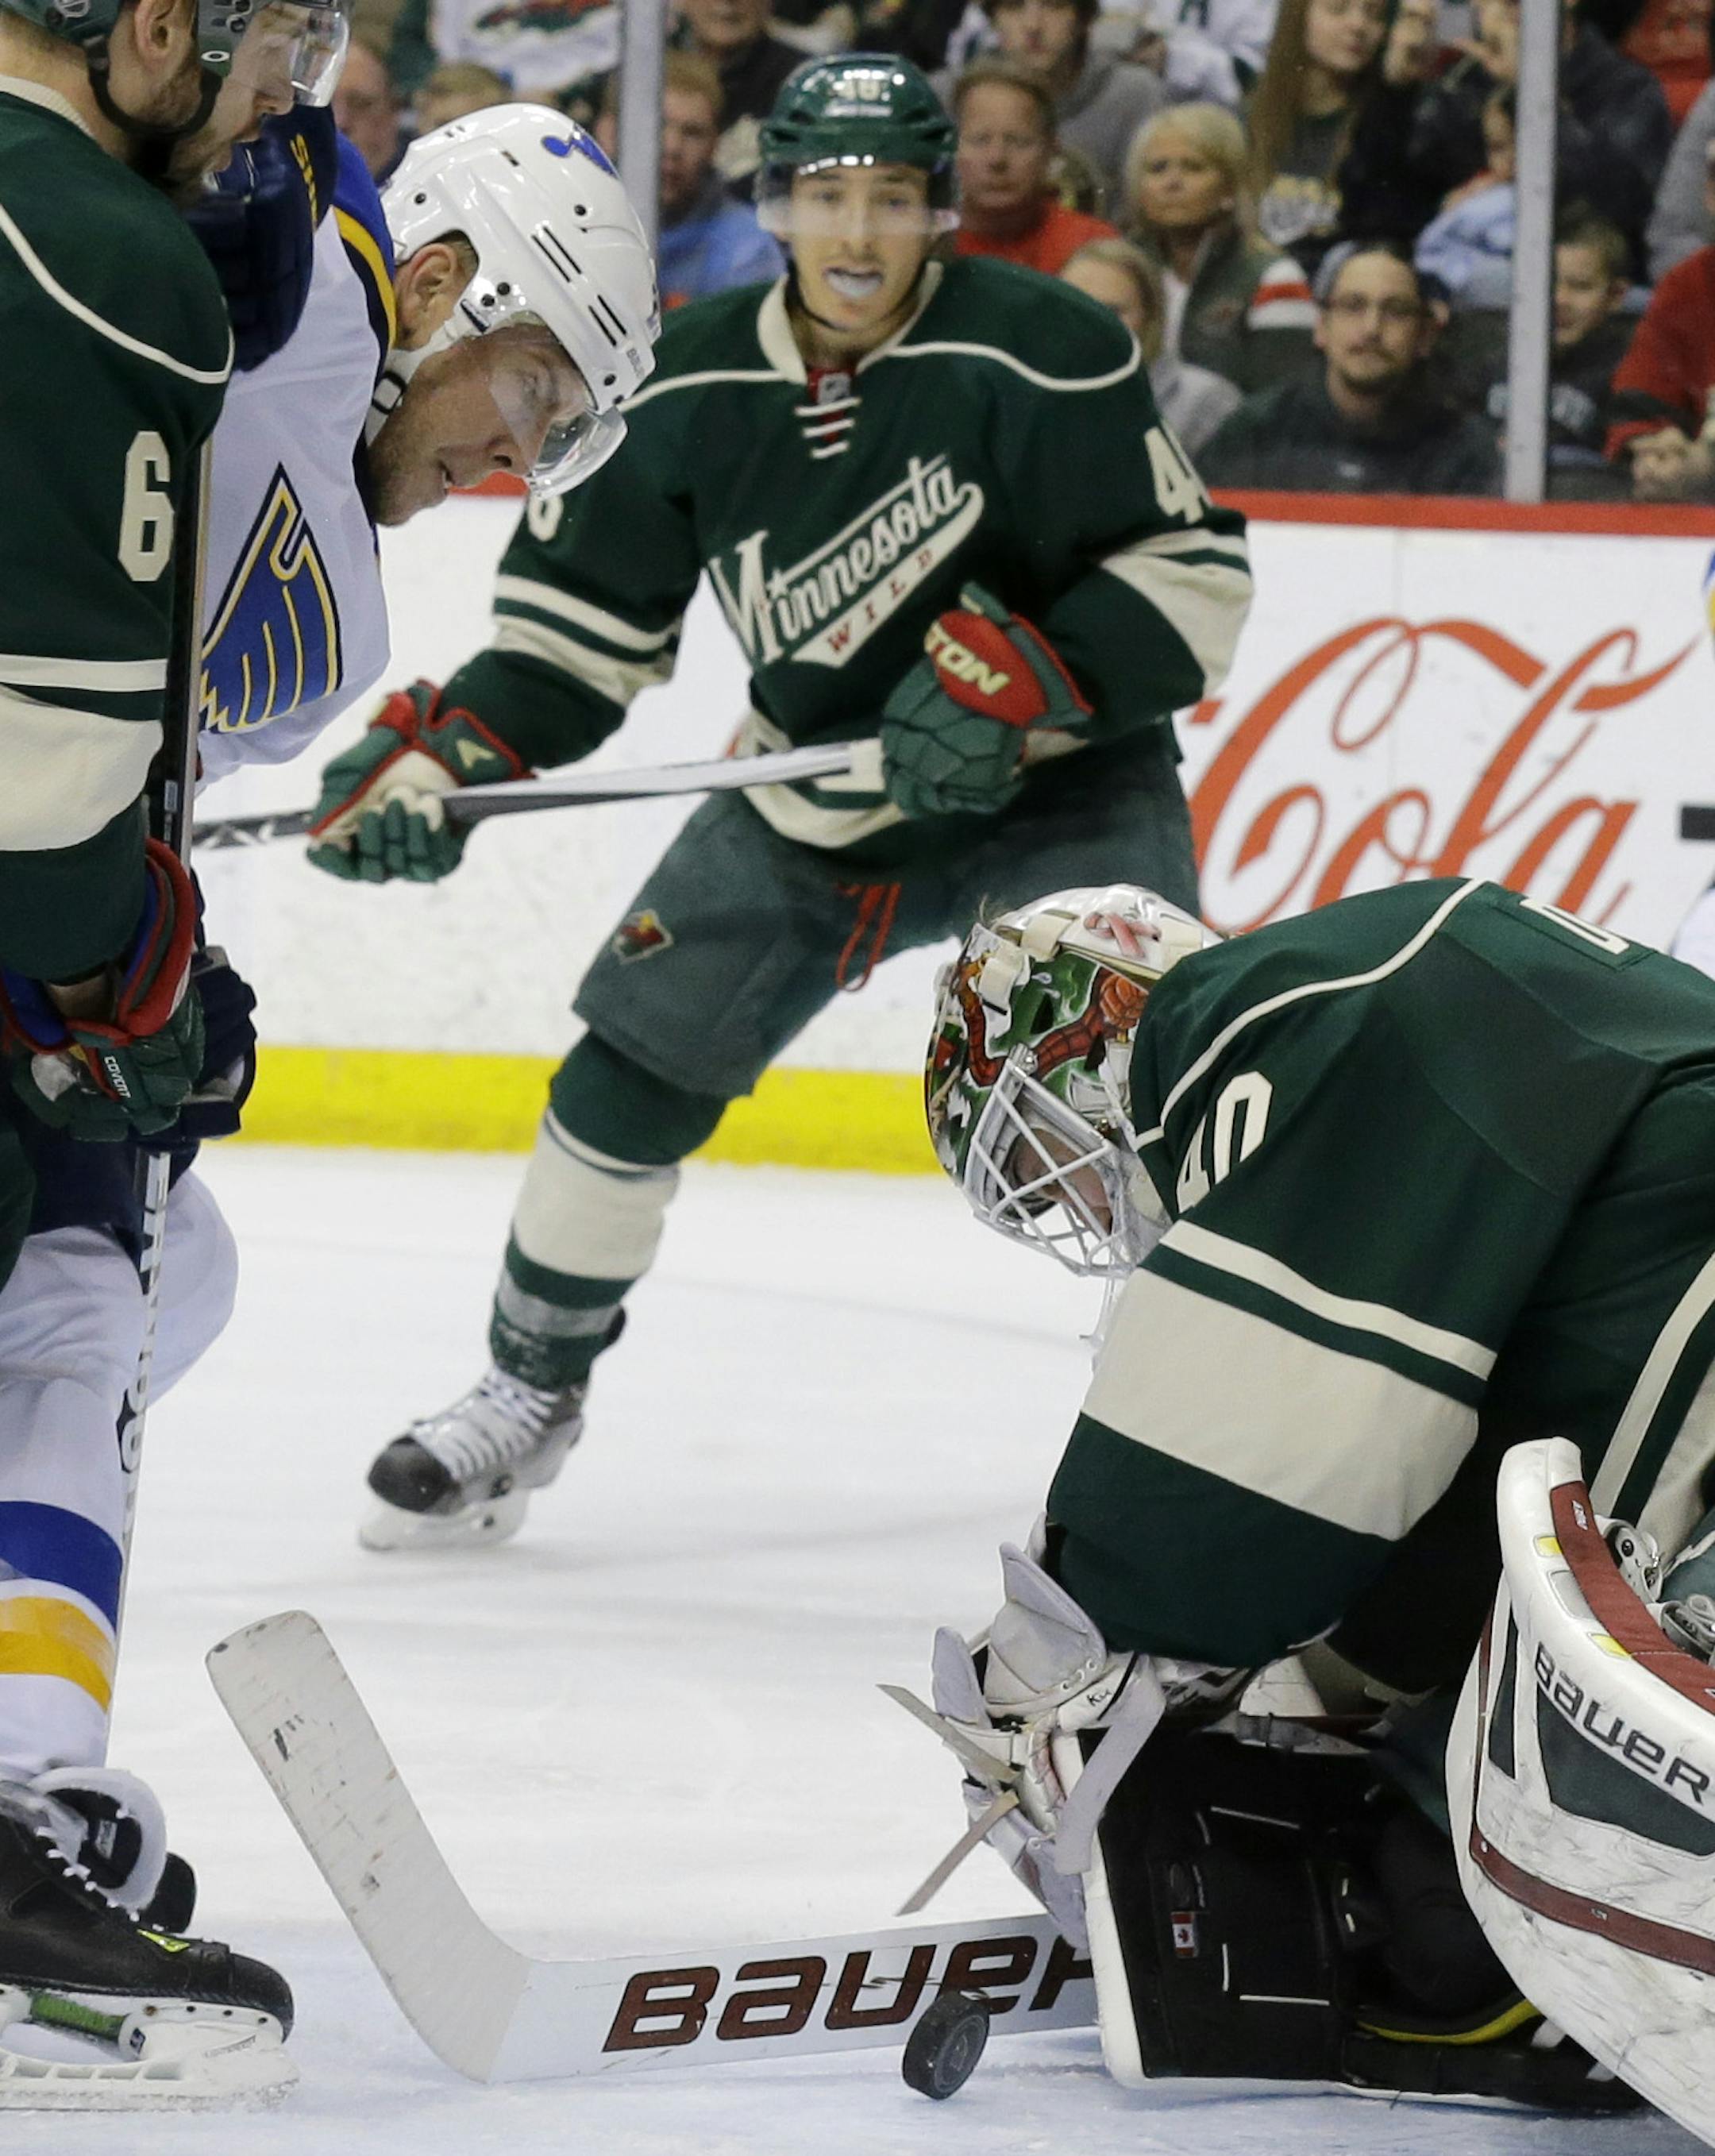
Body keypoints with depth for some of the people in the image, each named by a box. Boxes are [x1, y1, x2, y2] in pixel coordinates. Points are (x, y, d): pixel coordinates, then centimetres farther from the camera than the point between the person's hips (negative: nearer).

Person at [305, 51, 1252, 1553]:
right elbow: (587, 614, 2)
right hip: (810, 798, 4)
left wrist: (1020, 681, -31)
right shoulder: (695, 389, -7)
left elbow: (1194, 580, -19)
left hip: (1057, 791, -4)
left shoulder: (1041, 357, -21)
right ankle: (531, 1387, 25)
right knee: (633, 1070, 4)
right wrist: (438, 756, -11)